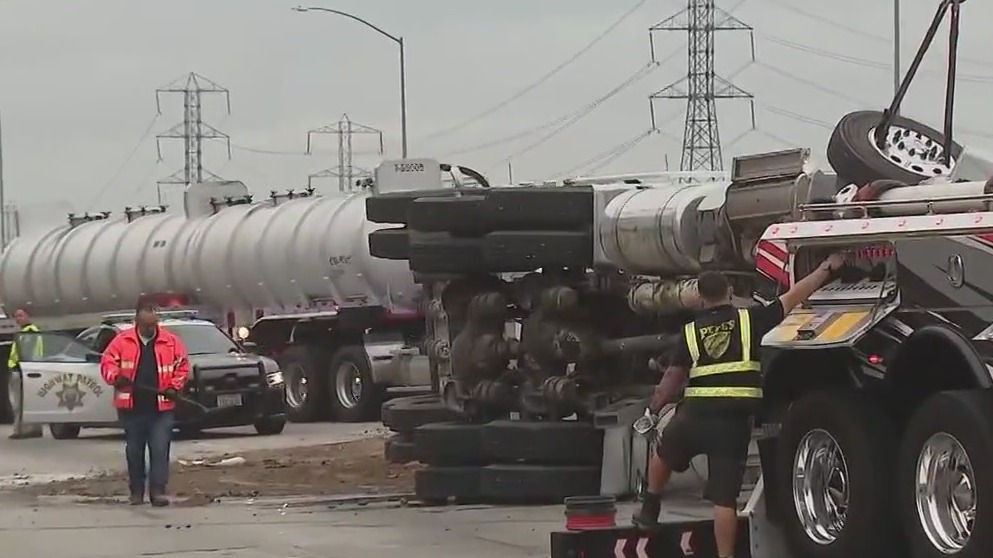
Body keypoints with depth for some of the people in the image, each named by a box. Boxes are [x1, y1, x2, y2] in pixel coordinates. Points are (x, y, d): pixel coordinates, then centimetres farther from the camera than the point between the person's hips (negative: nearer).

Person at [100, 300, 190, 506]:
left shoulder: (170, 342, 3)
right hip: (131, 407, 1)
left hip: (161, 407, -1)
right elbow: (107, 362, 2)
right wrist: (116, 377, -17)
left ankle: (158, 491, -8)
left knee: (160, 450, -8)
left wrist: (175, 386, -5)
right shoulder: (122, 341, 2)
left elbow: (183, 365, 9)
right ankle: (136, 491, 18)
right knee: (134, 451, 9)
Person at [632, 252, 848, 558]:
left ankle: (650, 510, 40)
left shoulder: (691, 332, 7)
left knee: (663, 452, 32)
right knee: (725, 497, 1)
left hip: (695, 413, 1)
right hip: (735, 419, -1)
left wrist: (655, 407, 22)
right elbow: (794, 297, 9)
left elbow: (672, 377, 8)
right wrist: (826, 269, 19)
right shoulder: (750, 319, 4)